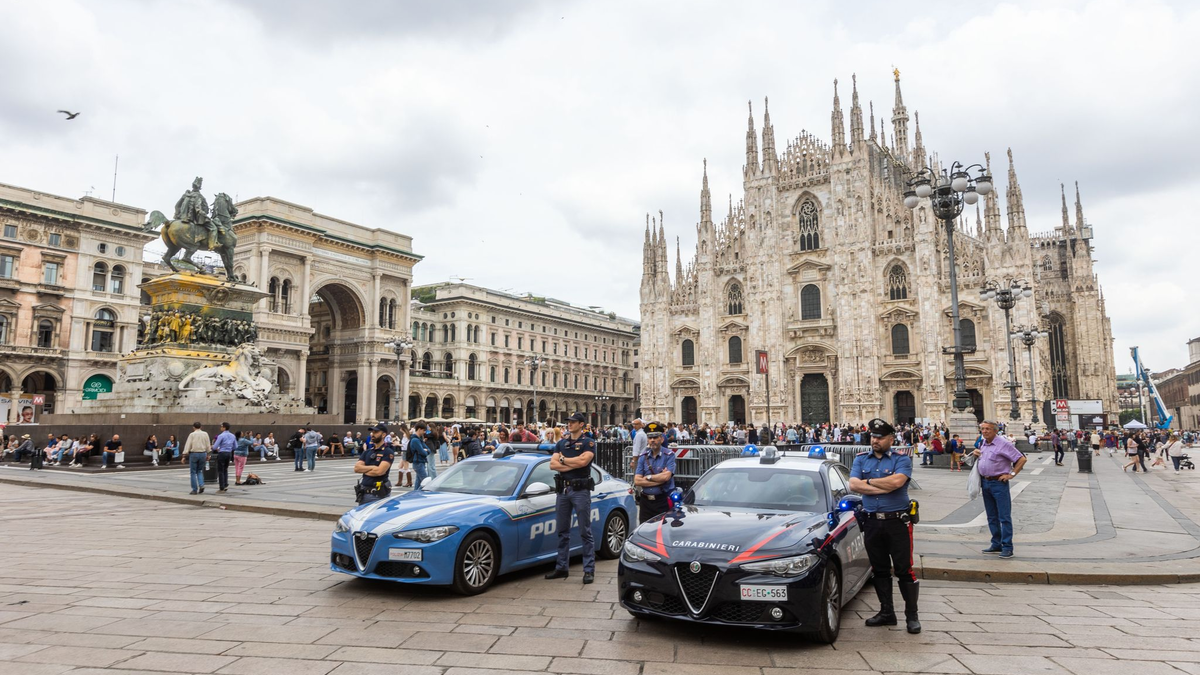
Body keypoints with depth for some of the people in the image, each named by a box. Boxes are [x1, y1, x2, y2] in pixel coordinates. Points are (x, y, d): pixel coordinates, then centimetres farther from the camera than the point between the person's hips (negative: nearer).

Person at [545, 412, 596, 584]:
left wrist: (563, 459, -4)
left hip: (581, 490, -6)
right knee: (562, 531, 11)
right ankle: (561, 568, 19)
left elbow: (583, 461, -18)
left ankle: (589, 570, 2)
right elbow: (553, 464, 2)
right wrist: (574, 464, -11)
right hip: (563, 489, 6)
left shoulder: (588, 442, -1)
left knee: (585, 533, -2)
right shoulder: (561, 444, 15)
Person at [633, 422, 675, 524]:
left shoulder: (669, 455, -3)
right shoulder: (643, 457, 9)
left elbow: (666, 476, -16)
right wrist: (659, 479, -9)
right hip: (645, 501, 4)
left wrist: (648, 477, -4)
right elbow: (637, 481, -1)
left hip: (664, 501, -4)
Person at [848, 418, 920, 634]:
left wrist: (869, 481, -8)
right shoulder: (861, 460, 10)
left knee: (904, 570, -1)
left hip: (897, 521, -4)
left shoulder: (902, 460, -1)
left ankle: (912, 615, 11)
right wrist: (884, 487, -12)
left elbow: (897, 481, -21)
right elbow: (853, 485, -6)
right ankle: (886, 612, 24)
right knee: (880, 570, 12)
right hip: (872, 522, 4)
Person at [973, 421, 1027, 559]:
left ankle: (1007, 547, -1)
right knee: (992, 517, 13)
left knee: (1004, 516, -4)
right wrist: (976, 454, 6)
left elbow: (1022, 459, -12)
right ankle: (996, 544, 21)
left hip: (998, 483, -8)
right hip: (985, 482, 8)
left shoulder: (1003, 444, -12)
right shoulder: (983, 443, 11)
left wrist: (1011, 474, -12)